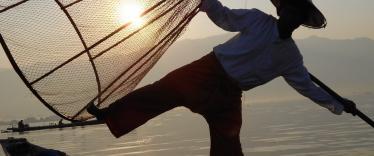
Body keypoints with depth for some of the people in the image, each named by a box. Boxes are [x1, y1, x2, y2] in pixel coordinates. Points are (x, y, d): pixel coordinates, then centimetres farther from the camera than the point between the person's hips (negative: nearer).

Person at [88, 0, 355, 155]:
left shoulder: (291, 57, 1)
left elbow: (306, 85, 11)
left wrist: (336, 104, 12)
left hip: (229, 94, 1)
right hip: (208, 71, -1)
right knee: (160, 92, -7)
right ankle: (109, 115, 4)